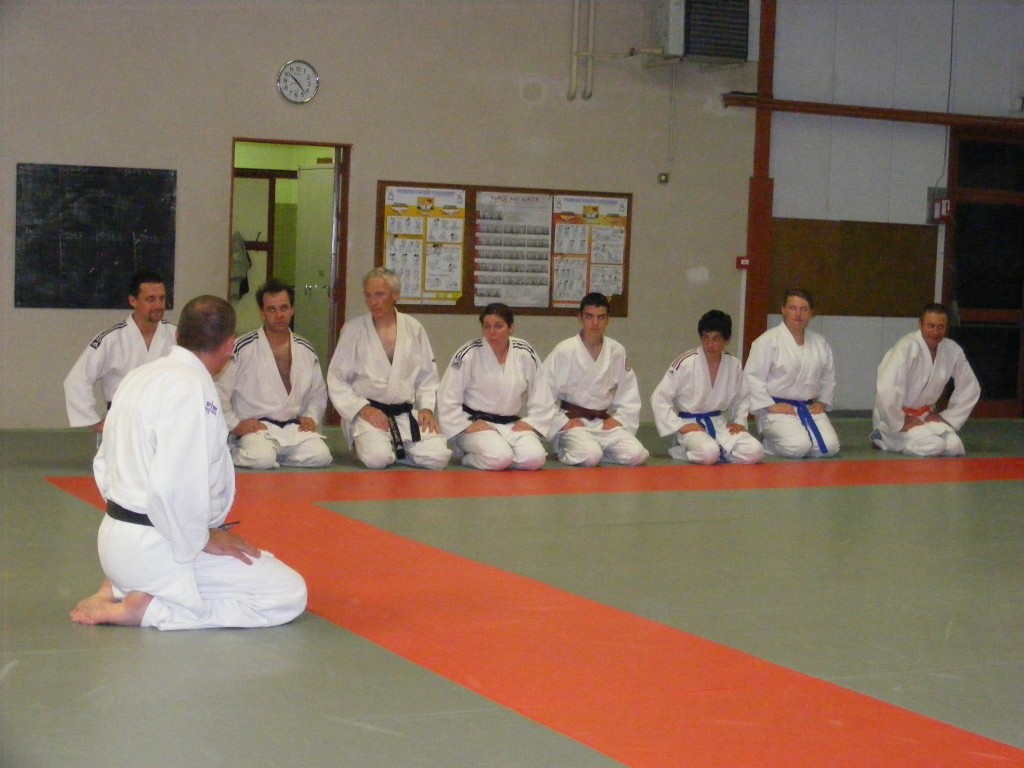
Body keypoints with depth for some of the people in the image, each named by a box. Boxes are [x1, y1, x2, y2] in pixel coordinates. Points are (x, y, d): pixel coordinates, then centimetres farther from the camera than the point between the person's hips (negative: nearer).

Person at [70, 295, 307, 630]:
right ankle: (149, 609, -9)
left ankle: (120, 589, 10)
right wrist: (202, 540, -12)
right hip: (155, 547, -9)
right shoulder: (192, 389, -19)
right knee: (290, 594, -4)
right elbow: (172, 487, -28)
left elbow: (103, 466, 16)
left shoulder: (139, 377, 9)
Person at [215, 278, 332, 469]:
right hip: (254, 427, -5)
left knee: (320, 456, -22)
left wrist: (311, 417, 5)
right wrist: (235, 424, -10)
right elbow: (218, 391, -5)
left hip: (293, 426, 5)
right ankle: (235, 452, -2)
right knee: (262, 459, -35)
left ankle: (277, 454, 3)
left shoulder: (306, 351, 12)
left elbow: (318, 394, 22)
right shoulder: (243, 348, -4)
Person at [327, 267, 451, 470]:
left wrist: (426, 408, -2)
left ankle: (395, 449, 13)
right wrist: (363, 408, -12)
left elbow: (427, 376, 12)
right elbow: (336, 379, -1)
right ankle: (365, 444, 8)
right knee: (377, 459, -30)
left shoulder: (413, 329, 6)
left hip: (406, 414, 3)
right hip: (368, 413, -3)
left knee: (438, 457, -16)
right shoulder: (353, 330, -2)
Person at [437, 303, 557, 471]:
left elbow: (541, 396, 11)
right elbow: (447, 399, -7)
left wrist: (530, 421, 1)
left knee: (534, 458, -22)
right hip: (476, 423, -4)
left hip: (511, 424, 4)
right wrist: (467, 425, -12)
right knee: (499, 458, -31)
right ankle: (468, 456, 0)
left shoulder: (525, 354, 0)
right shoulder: (468, 354, -10)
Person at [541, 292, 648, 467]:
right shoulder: (564, 351, -10)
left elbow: (629, 394, 11)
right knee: (590, 457, -32)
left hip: (605, 423, 4)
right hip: (571, 421, -4)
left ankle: (593, 449, 6)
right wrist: (563, 423, -13)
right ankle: (566, 451, 1)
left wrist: (618, 419, -2)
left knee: (636, 455, -18)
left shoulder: (617, 351, 1)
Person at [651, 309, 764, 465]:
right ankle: (684, 450, -3)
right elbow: (659, 399, -11)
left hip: (720, 424, 4)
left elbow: (743, 398, 18)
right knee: (708, 453, -35)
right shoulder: (685, 363, -14)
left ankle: (719, 450, 6)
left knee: (754, 452, -19)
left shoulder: (734, 365, 0)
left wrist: (739, 421, 2)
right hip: (691, 425, -4)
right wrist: (680, 426, -14)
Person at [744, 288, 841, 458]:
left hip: (809, 409, 6)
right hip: (778, 409, -6)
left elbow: (828, 377, 21)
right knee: (798, 447, -28)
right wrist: (771, 406, -15)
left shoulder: (820, 342, 9)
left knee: (829, 447, -15)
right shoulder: (768, 340, -10)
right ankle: (767, 442, 5)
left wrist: (823, 402, 8)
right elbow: (751, 378, -13)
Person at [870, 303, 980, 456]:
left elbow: (969, 388, 9)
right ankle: (884, 438, 0)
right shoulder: (907, 348, -25)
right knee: (933, 446, -26)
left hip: (924, 415, 7)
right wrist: (900, 424, -21)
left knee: (954, 447, -12)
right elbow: (886, 391, -32)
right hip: (895, 417, -7)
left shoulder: (952, 350, -5)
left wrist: (946, 416, 2)